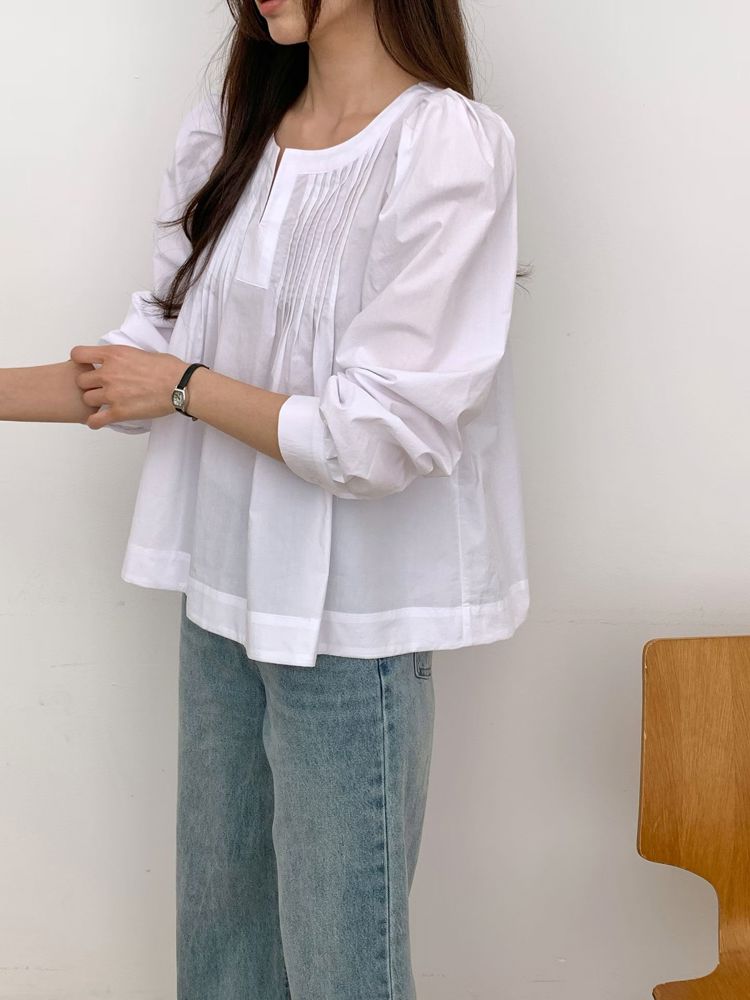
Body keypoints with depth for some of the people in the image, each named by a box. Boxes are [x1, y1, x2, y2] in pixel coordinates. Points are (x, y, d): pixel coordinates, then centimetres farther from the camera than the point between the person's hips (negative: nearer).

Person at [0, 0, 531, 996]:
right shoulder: (224, 136, 5)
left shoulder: (447, 147, -17)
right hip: (223, 592, 6)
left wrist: (186, 386, -10)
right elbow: (156, 351, 7)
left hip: (347, 624, -6)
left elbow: (377, 436, -20)